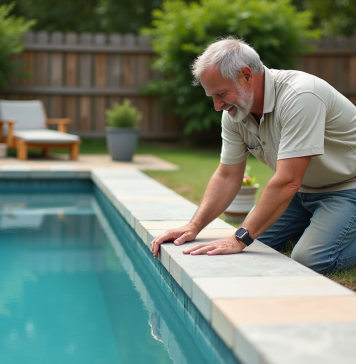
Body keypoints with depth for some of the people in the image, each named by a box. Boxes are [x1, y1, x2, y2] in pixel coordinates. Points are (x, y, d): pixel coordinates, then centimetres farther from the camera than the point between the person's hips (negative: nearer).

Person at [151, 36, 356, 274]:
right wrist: (194, 227, -14)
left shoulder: (299, 96, -32)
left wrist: (240, 239, -36)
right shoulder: (234, 112, -8)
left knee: (309, 260, -25)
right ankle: (311, 227, 18)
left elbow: (287, 183, -36)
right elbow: (227, 177, -2)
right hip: (303, 190, 8)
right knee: (252, 245, -2)